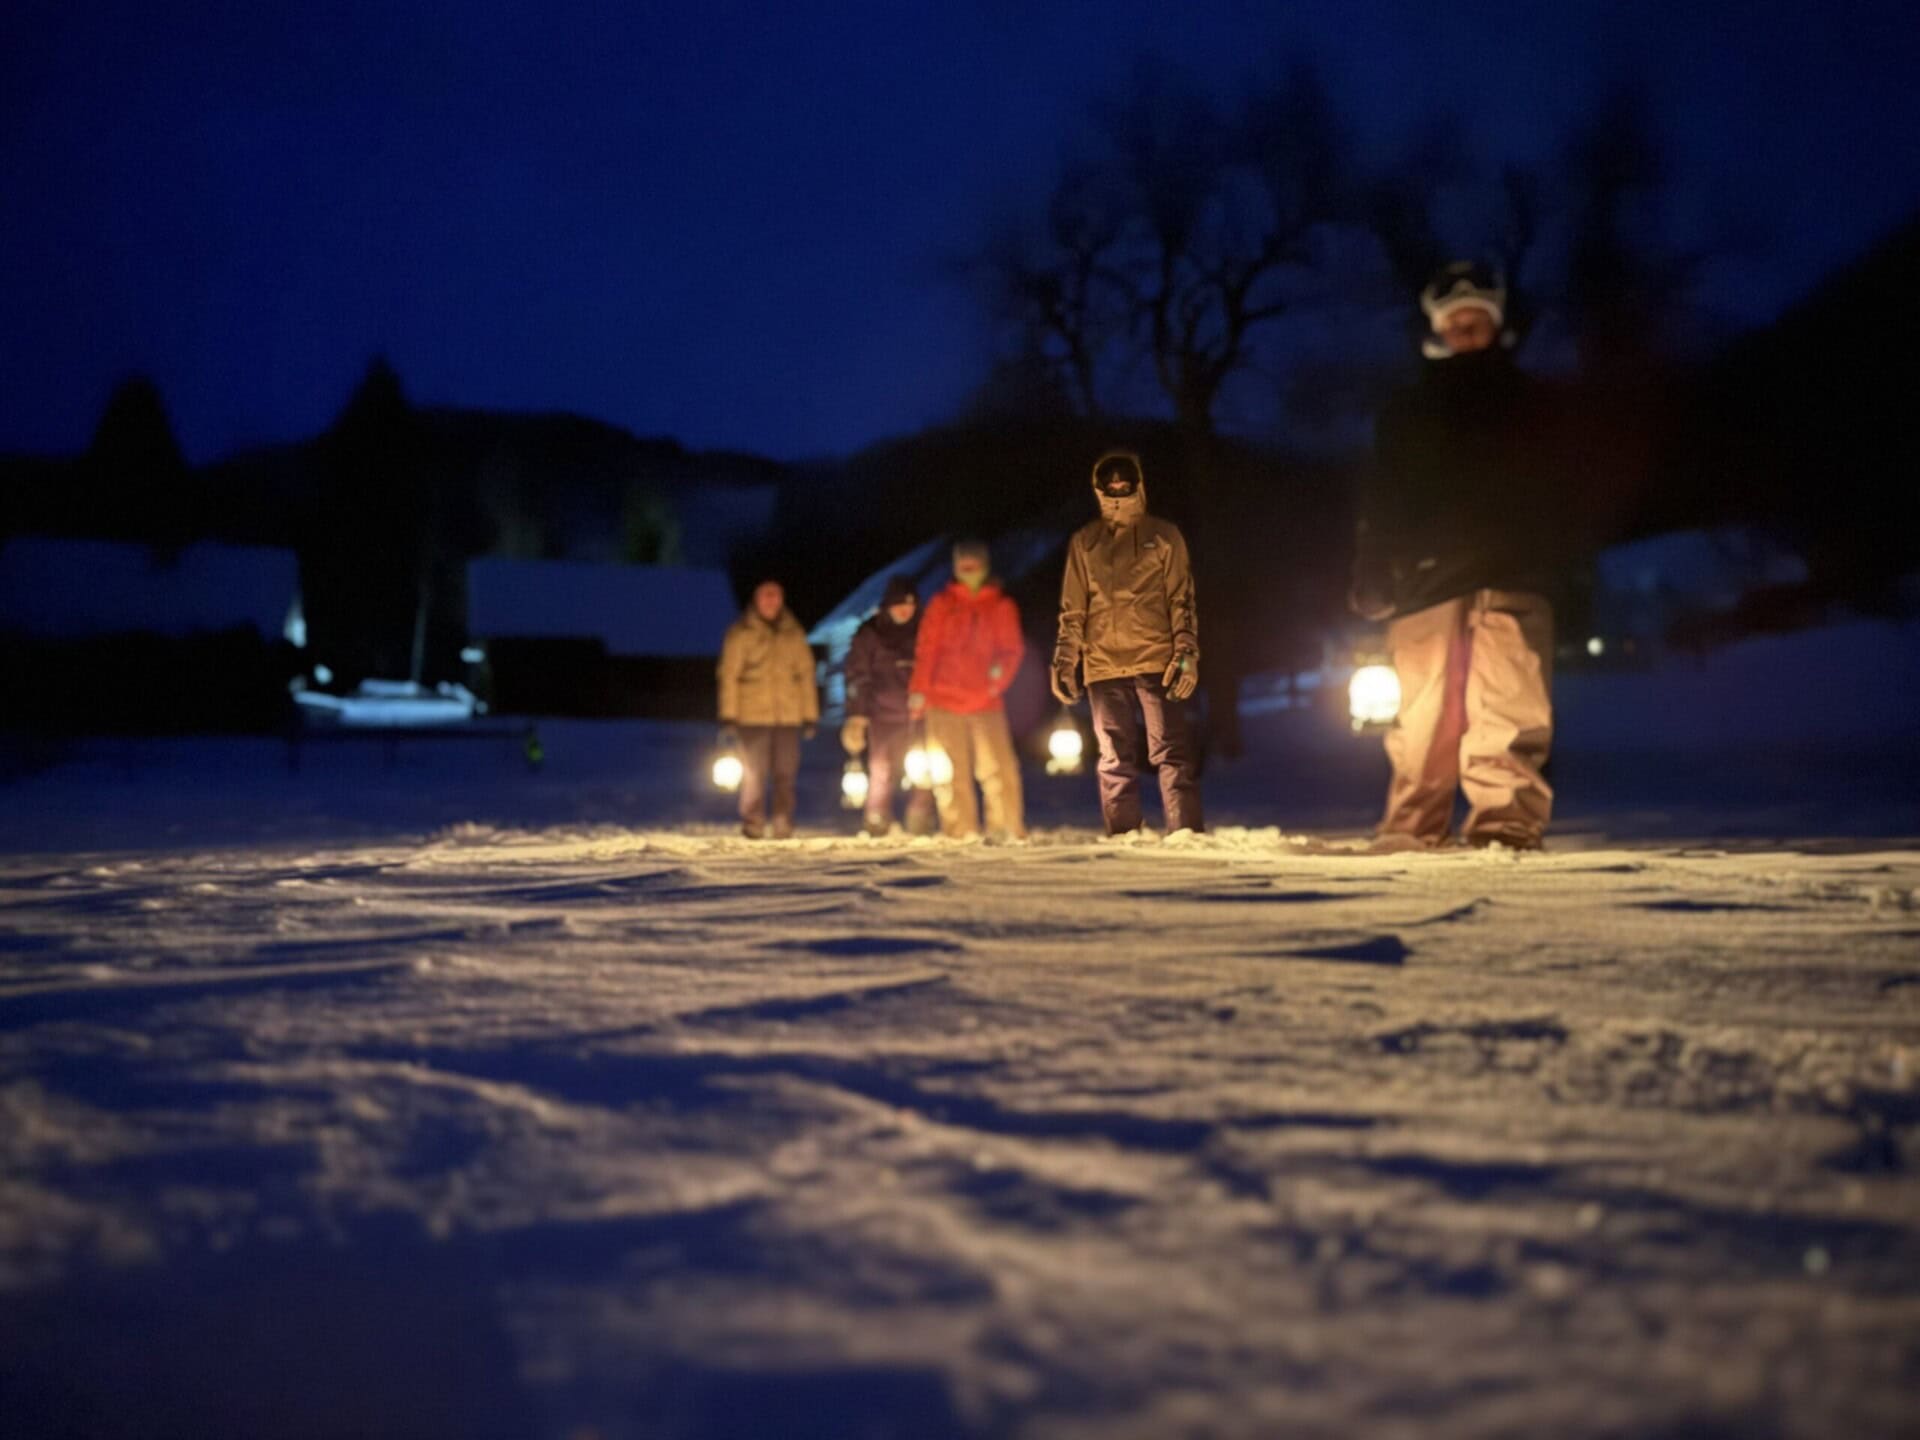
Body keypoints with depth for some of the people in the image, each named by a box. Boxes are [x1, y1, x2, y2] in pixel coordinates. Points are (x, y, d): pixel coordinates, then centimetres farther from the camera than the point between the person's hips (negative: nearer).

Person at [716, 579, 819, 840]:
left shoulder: (794, 633, 10)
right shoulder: (741, 633, 1)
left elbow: (806, 675, 11)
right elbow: (728, 675, -1)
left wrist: (810, 717, 7)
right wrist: (728, 717, -7)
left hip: (789, 717, 3)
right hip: (752, 717, -3)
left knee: (786, 777, 4)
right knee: (754, 776, -1)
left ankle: (783, 831, 11)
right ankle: (752, 830, 6)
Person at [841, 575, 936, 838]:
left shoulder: (925, 631, 8)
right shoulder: (869, 634, 3)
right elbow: (858, 675, 1)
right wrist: (857, 713, -7)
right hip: (884, 714, -2)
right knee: (882, 769, -3)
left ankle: (921, 825, 8)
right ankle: (877, 824, 6)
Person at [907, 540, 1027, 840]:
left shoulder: (1001, 606, 10)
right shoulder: (941, 604, 10)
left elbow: (1013, 648, 7)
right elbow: (926, 649, 7)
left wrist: (1002, 668, -15)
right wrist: (919, 690, -2)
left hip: (986, 702, -1)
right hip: (944, 702, 1)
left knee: (999, 767, -10)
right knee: (949, 771, 1)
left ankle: (1007, 829, -4)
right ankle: (959, 833, 7)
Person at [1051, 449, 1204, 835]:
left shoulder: (1164, 535, 6)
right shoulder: (1084, 541, 12)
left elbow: (1182, 600, 3)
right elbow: (1072, 609, 13)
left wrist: (1187, 653, -8)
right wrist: (1064, 662, 5)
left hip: (1157, 662, -3)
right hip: (1103, 666, 3)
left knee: (1173, 753, -6)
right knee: (1115, 760, 6)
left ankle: (1187, 834, -6)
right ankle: (1123, 840, 10)